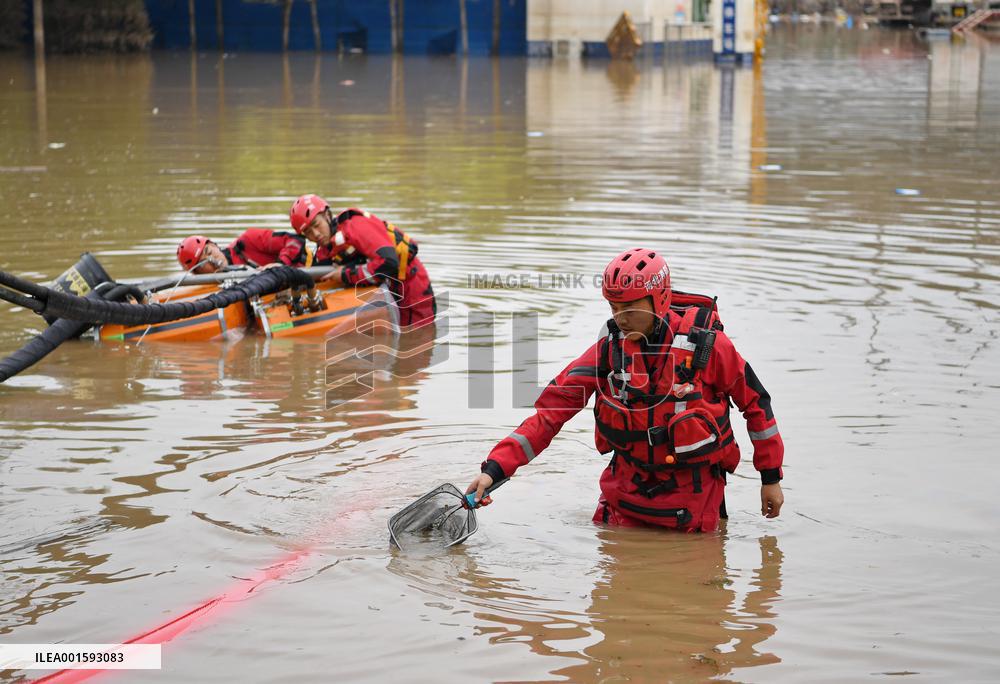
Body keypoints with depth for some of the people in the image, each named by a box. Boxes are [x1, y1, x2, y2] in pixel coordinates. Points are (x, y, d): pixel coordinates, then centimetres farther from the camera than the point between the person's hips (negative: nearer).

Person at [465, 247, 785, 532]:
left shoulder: (706, 343, -17)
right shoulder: (608, 349, -10)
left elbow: (755, 401, -5)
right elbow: (551, 409, -12)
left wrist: (771, 478, 1)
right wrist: (494, 468, -22)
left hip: (692, 486, -3)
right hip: (628, 484, 3)